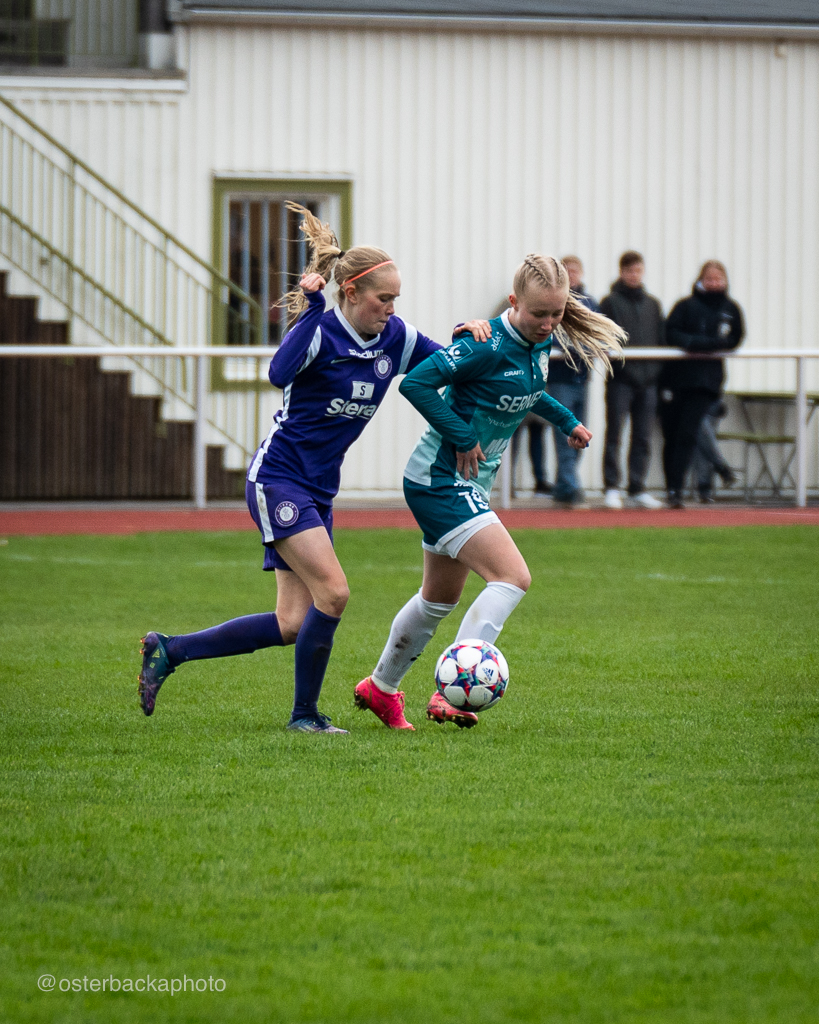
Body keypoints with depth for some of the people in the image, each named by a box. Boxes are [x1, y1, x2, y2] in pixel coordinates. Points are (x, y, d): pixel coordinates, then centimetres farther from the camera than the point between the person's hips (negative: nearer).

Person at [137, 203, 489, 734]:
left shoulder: (396, 338, 4)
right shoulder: (322, 331, -15)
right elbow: (281, 372, -33)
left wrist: (470, 332, -8)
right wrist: (312, 309, -32)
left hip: (318, 490, 8)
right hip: (277, 476, -8)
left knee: (292, 625, 2)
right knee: (333, 591, -18)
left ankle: (169, 650, 13)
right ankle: (305, 713, -3)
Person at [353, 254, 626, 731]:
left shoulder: (541, 343, 3)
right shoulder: (489, 345, -24)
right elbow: (416, 382, -25)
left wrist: (565, 420, 21)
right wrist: (462, 437, -22)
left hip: (469, 483, 10)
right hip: (440, 480, -10)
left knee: (441, 598, 22)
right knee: (513, 576, -22)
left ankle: (381, 688, 39)